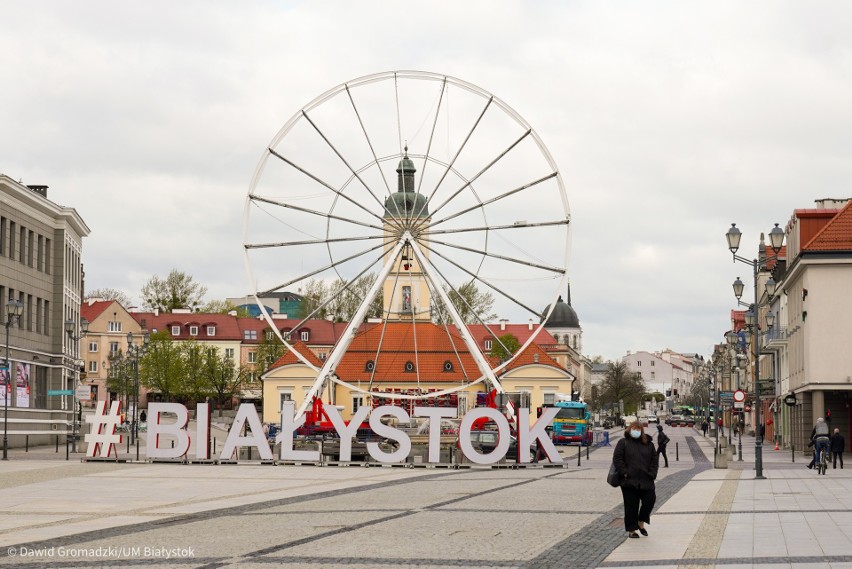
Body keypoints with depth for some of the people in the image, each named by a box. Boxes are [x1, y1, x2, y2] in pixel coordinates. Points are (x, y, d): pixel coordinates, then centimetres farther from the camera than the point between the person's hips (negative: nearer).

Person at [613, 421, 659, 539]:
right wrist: (624, 473, -11)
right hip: (629, 481, -3)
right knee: (631, 506, 0)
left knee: (650, 500, -3)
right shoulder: (623, 443, 3)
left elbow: (654, 460, 12)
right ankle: (631, 530, 10)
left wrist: (652, 474, -1)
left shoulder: (648, 444, 13)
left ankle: (641, 523, 20)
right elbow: (617, 459, -3)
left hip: (646, 481, 3)